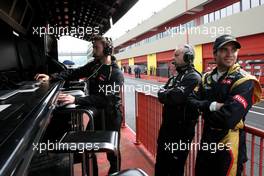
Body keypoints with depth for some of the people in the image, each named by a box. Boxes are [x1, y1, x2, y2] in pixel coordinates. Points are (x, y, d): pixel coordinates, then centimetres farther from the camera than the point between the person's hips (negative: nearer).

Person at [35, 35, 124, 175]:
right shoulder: (94, 65, 1)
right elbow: (74, 73, 2)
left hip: (110, 115, -6)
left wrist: (76, 100, -39)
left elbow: (105, 99, -31)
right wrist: (51, 77, -13)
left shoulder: (116, 74, -22)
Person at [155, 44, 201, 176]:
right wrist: (168, 94, -15)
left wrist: (164, 93, -11)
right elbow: (161, 94, 6)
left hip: (181, 130, -8)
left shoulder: (193, 77, -16)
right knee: (160, 165, 22)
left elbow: (176, 97, -30)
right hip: (167, 126, 8)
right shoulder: (176, 76, 12)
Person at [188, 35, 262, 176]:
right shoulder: (207, 78, 3)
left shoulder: (244, 82, -16)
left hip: (229, 142, -6)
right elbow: (192, 101, -6)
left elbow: (229, 118, -27)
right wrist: (212, 106, -24)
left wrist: (204, 109, -10)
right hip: (207, 137, 6)